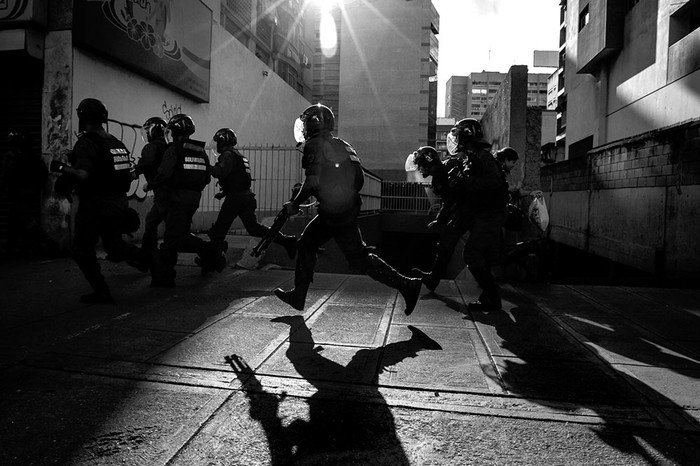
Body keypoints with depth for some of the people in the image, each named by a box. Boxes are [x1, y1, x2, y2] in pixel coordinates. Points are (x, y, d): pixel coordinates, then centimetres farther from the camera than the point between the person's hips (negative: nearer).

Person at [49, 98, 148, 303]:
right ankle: (142, 256, -5)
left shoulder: (86, 143, -14)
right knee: (114, 244, 22)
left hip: (95, 205, -7)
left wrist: (62, 167, -12)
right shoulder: (117, 142, 9)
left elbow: (83, 174, -28)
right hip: (119, 203, 7)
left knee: (83, 250, 10)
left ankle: (101, 292, 11)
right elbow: (130, 174, 12)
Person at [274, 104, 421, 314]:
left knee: (358, 255, 0)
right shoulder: (341, 145, 14)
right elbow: (359, 179, 12)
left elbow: (313, 181, -19)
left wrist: (294, 204, -6)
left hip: (336, 214, -9)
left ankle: (406, 284, 3)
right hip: (349, 207, 9)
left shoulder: (314, 145, -9)